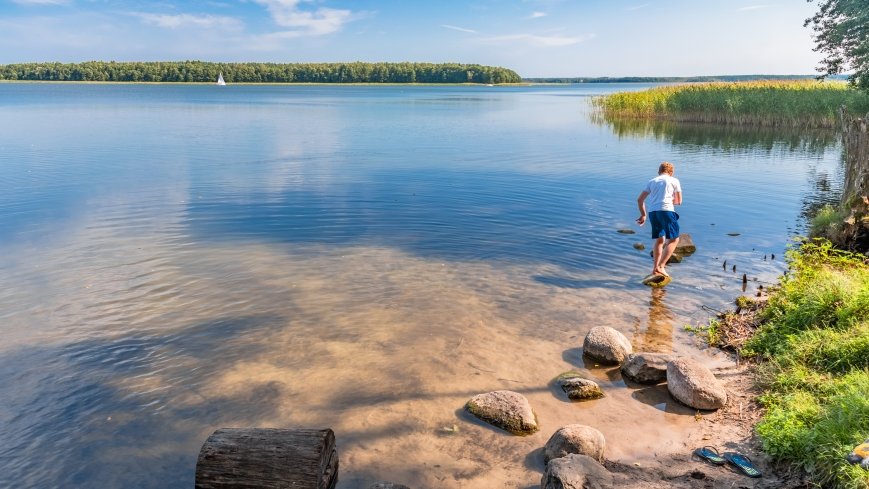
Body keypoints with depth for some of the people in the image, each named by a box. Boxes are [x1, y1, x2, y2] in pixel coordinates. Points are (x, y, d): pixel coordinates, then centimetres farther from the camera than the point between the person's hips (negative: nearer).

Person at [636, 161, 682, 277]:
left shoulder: (652, 181, 22)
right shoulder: (674, 181, 13)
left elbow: (640, 199, 19)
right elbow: (679, 201, 18)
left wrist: (643, 215, 28)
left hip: (652, 211, 5)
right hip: (666, 210, -4)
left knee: (659, 240, 19)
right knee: (674, 239, 3)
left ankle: (655, 268, 16)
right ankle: (661, 266, -8)